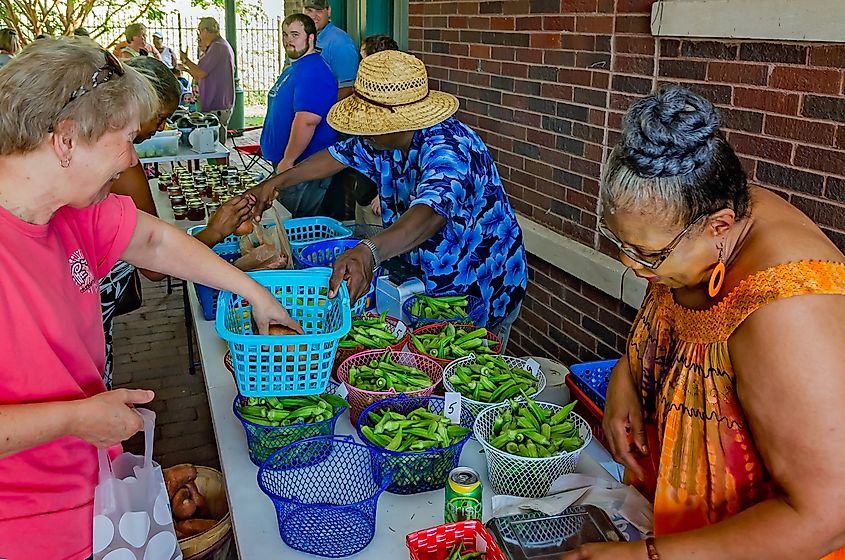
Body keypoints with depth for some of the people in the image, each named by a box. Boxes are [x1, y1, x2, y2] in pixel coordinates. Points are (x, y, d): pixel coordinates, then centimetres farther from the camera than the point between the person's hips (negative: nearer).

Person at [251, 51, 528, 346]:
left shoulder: (447, 148, -32)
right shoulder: (385, 140, -4)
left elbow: (430, 214, -51)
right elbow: (339, 155, 14)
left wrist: (368, 253, -67)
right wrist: (277, 182, 9)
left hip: (480, 296, -8)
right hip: (425, 283, 8)